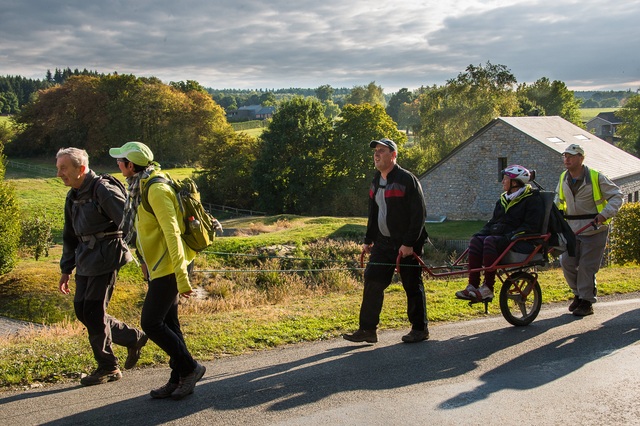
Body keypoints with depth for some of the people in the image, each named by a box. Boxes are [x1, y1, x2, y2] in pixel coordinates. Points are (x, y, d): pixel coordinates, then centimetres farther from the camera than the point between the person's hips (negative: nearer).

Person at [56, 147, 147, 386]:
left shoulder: (103, 190, -14)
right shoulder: (73, 197, 14)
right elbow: (70, 237, 22)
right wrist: (66, 270, 22)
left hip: (105, 258, -9)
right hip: (86, 260, 9)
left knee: (93, 313, -4)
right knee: (82, 311, 7)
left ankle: (108, 368, 12)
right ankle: (133, 338, 22)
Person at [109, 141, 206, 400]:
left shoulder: (156, 190, -19)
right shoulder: (142, 187, 11)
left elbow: (173, 234, -24)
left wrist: (181, 278, -25)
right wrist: (146, 261, 24)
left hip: (168, 268, -10)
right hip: (157, 267, 10)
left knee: (151, 323, -5)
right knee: (168, 323, 12)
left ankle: (190, 368, 9)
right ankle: (178, 380, 20)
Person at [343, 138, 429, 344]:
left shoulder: (407, 180, -12)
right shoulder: (376, 182, 13)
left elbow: (419, 214, -16)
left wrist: (409, 243, -20)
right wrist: (368, 239, 16)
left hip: (407, 245, -7)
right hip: (383, 242, 7)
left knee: (412, 286, 3)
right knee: (372, 282, 1)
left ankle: (420, 329, 18)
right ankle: (367, 330, 6)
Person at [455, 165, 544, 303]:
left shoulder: (532, 199, -2)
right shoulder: (503, 200, 21)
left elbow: (531, 226, -13)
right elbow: (493, 222, 20)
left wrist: (510, 236, -24)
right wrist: (480, 233, 2)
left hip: (521, 242, -7)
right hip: (499, 236, 7)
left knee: (490, 241, -34)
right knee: (475, 241, -21)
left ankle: (488, 289, -34)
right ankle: (472, 286, -29)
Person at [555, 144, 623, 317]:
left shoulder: (596, 177, -9)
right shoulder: (563, 179, 7)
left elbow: (616, 196, -6)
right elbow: (559, 201, 23)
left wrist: (605, 214, -20)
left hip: (594, 231, -5)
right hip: (572, 230, 5)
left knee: (587, 266, -5)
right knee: (567, 262, 0)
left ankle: (586, 302, 8)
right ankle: (578, 293, 22)